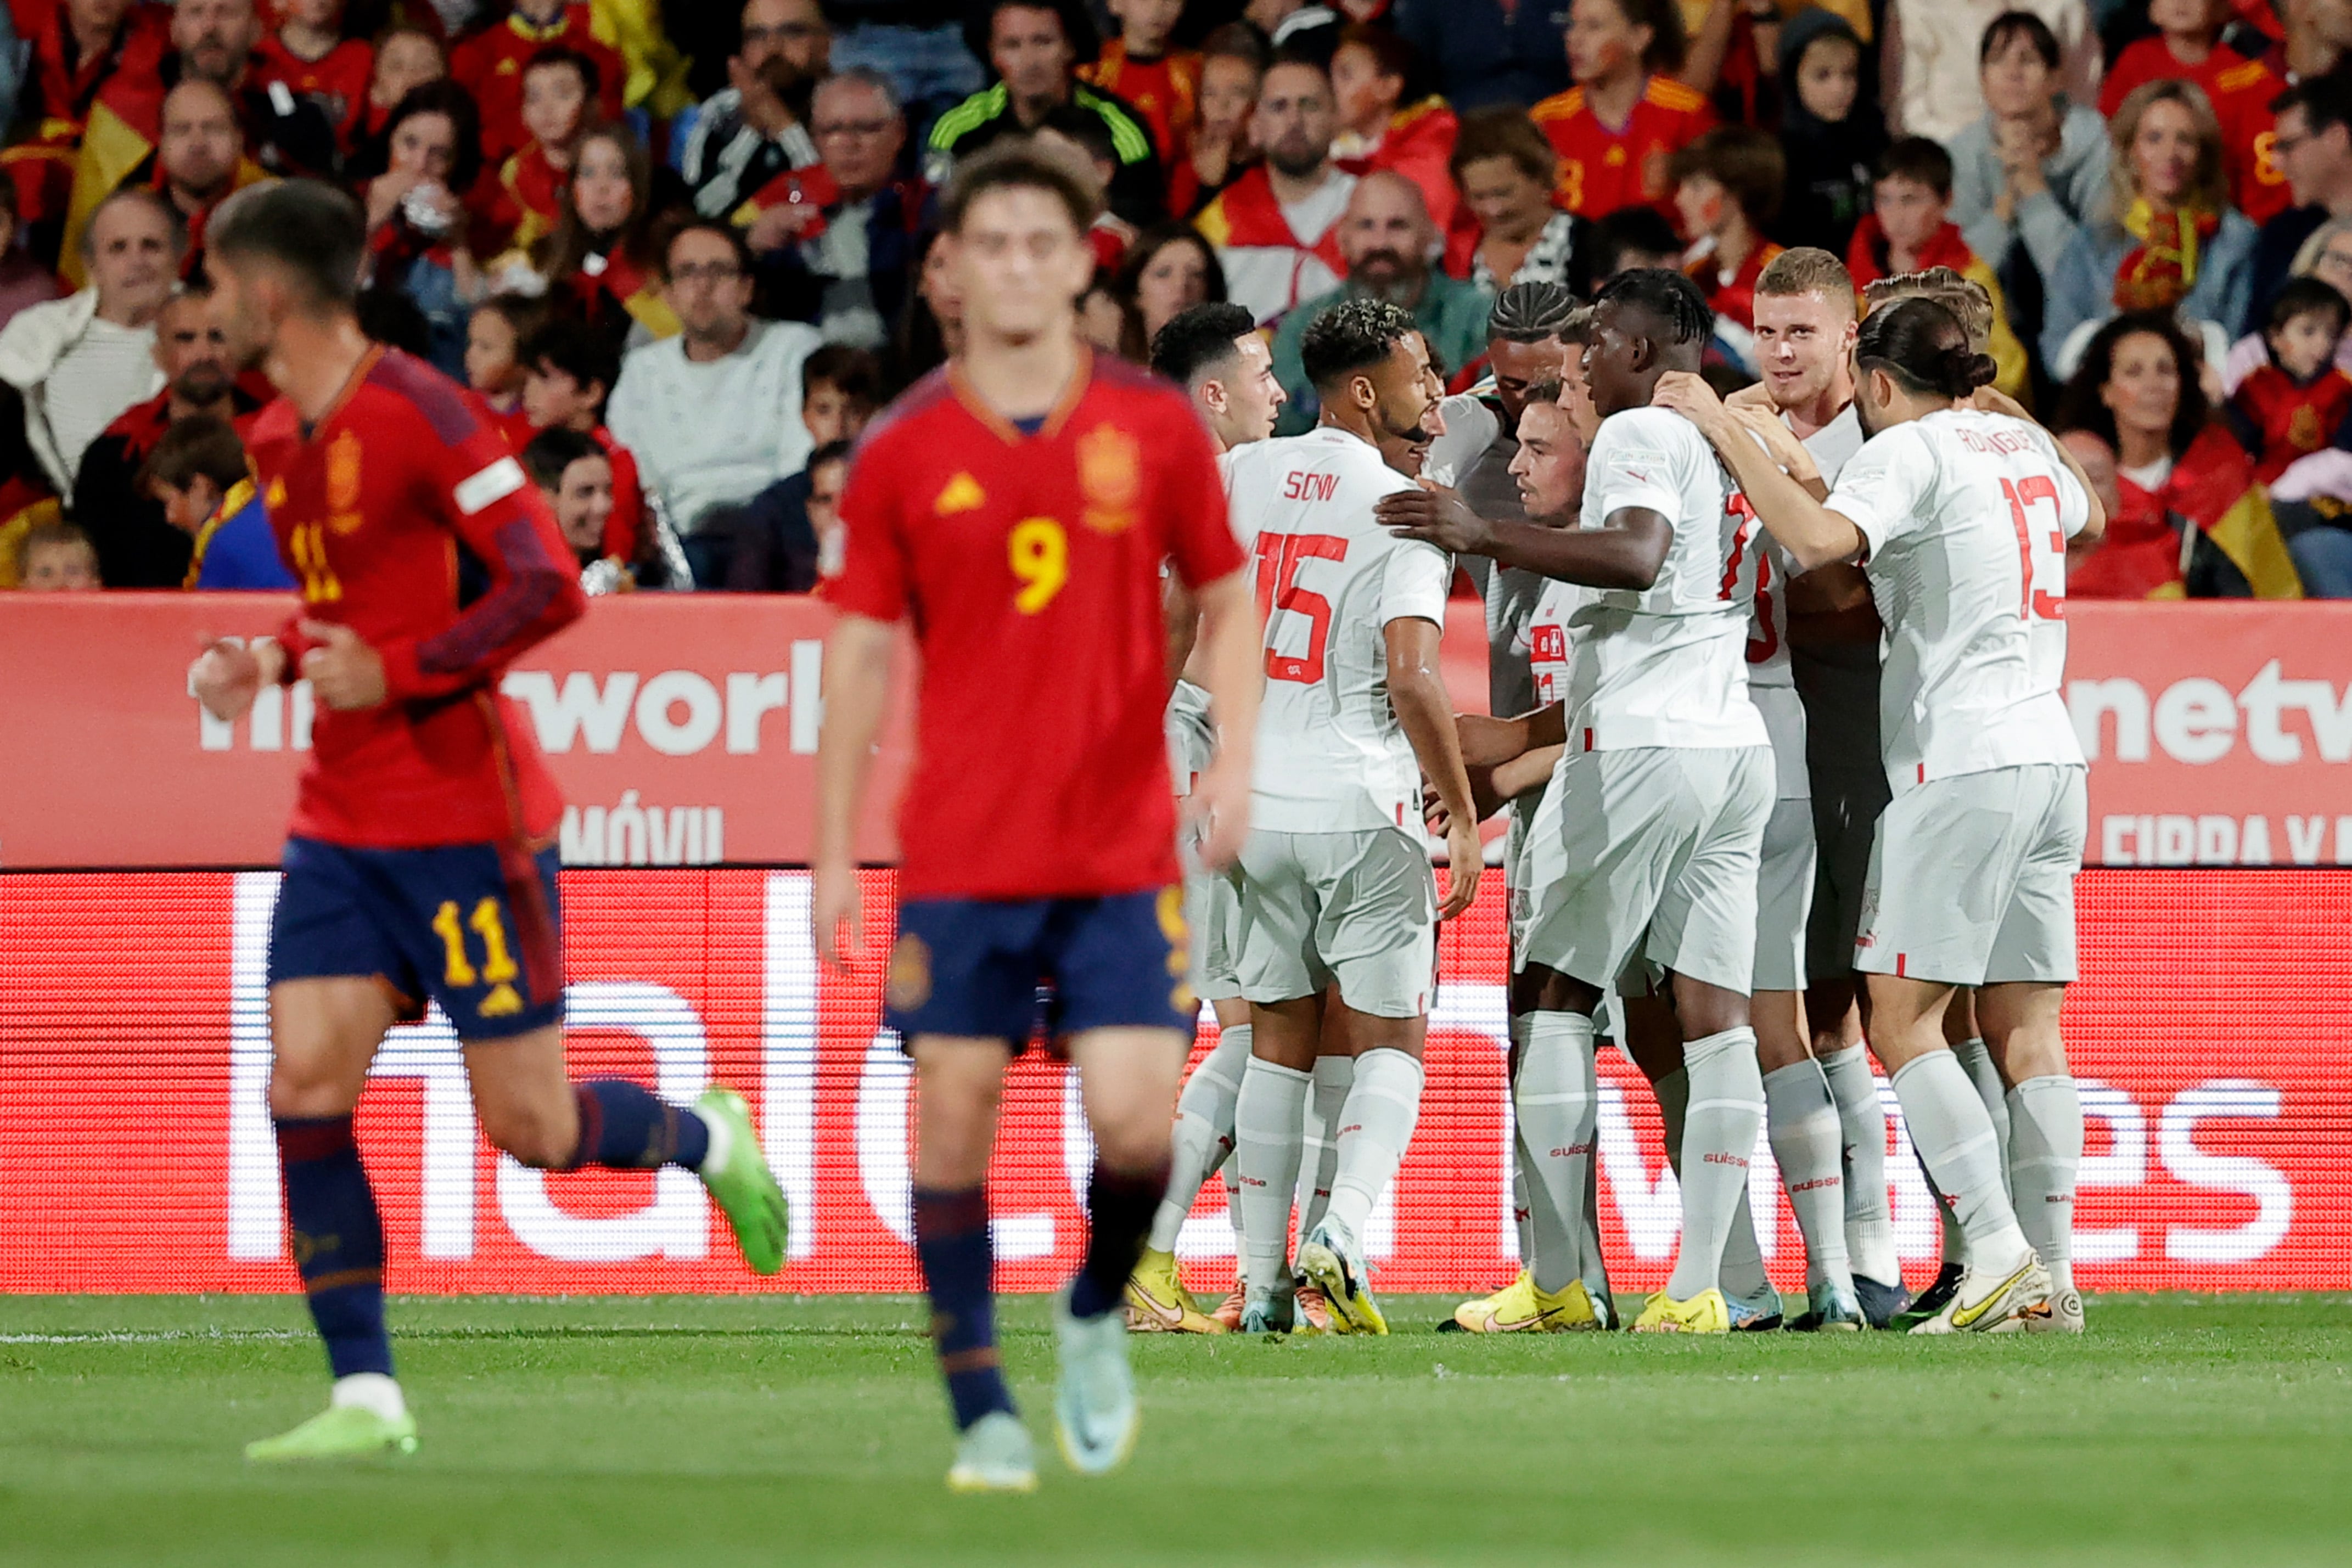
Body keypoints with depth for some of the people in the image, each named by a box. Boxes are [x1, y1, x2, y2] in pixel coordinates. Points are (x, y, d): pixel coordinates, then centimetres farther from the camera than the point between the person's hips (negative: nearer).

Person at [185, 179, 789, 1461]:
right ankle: (364, 1399, -5)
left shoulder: (418, 411, -16)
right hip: (340, 821, 7)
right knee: (304, 1088, -8)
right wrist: (265, 662, 6)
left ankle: (709, 1139, 29)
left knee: (531, 1127, -2)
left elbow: (548, 586, -20)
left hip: (463, 818, -7)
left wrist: (395, 671, -20)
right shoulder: (278, 440, 11)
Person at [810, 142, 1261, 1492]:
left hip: (1121, 849, 0)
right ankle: (983, 1412, 7)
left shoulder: (1156, 428, 2)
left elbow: (1227, 600, 11)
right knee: (957, 1117, -3)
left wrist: (1236, 762, -2)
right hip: (958, 855, 0)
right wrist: (835, 850, 2)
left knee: (1136, 1119, -10)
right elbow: (862, 650, 5)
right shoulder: (903, 454, 1)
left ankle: (1097, 1313, 21)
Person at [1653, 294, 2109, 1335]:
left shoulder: (1909, 450, -7)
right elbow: (2086, 522, 38)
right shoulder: (2024, 443, 16)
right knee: (2025, 1030, 6)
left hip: (1961, 761, -8)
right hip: (2051, 754, 8)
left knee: (1902, 1020, -6)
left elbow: (1816, 538, -26)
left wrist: (1725, 431, -17)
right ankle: (2051, 1279, 2)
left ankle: (1997, 1249, -16)